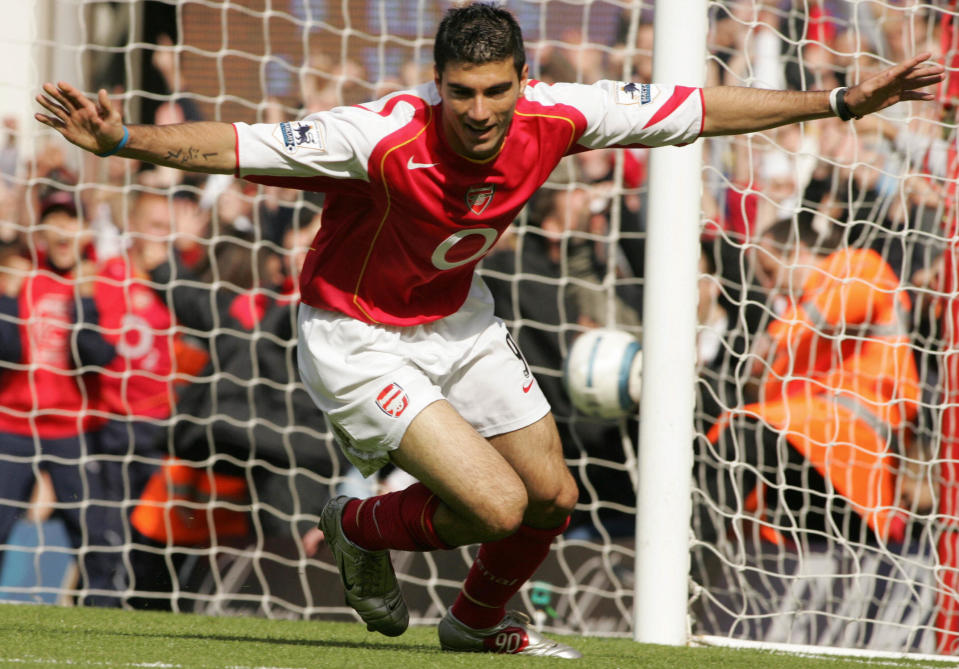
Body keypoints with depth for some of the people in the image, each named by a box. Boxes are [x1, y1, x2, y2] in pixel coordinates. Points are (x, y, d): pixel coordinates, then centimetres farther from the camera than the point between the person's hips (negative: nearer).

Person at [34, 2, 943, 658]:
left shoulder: (555, 118, -20)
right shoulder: (382, 138, -35)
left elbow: (699, 110, -9)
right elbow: (230, 148, -34)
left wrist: (842, 103, -7)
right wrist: (118, 141, -48)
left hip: (456, 321, 6)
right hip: (357, 339, -6)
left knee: (551, 497, 12)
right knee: (496, 506, -18)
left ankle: (479, 621, 44)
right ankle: (362, 530, 15)